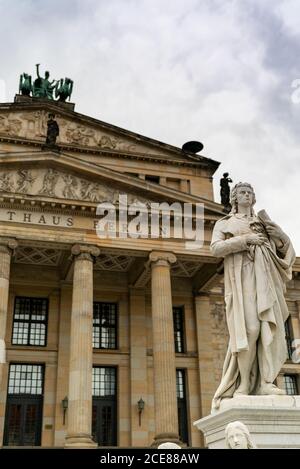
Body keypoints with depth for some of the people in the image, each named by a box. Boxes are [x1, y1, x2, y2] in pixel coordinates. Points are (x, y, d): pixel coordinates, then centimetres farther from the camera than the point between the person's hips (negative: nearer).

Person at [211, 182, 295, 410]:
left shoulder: (264, 223, 28)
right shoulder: (224, 223, 18)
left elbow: (286, 250, 23)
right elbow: (216, 248, 0)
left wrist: (280, 234, 3)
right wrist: (244, 239, -8)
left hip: (265, 277, 4)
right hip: (242, 276, -4)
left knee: (270, 327, -12)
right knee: (249, 328, -19)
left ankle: (266, 383, -15)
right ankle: (244, 384, -15)